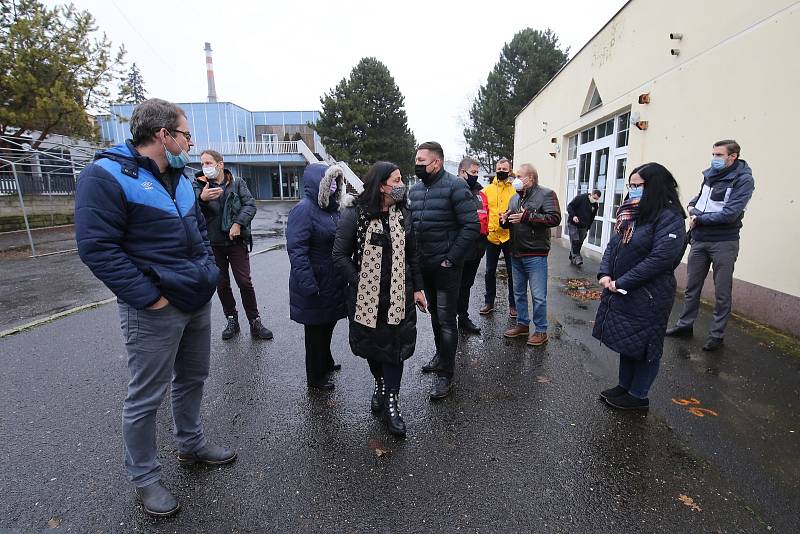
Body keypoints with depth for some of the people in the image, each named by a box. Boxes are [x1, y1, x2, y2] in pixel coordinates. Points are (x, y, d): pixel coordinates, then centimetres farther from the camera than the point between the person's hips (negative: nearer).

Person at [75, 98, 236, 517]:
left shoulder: (178, 177, 13)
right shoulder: (106, 175, -13)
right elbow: (96, 247, -19)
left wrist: (208, 271, 9)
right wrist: (149, 296, -21)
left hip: (197, 301, 8)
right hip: (155, 311, -8)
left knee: (192, 378, 21)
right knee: (146, 397, 7)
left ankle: (191, 444, 43)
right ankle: (144, 478, 28)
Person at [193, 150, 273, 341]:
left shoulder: (237, 183, 3)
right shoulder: (199, 185, 3)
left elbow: (250, 205, -4)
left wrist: (238, 223, -18)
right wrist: (201, 198, -37)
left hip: (236, 240, -2)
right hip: (213, 243, 2)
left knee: (245, 282, -2)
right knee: (222, 284, 10)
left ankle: (255, 322, 9)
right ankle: (232, 320, 26)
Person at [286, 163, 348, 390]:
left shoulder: (331, 208, 8)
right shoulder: (303, 210, -17)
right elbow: (296, 250, -23)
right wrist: (308, 285, -27)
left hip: (333, 282, 8)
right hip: (316, 284, -8)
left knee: (328, 324, 22)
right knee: (316, 329, 7)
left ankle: (325, 362, 44)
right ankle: (316, 377, 26)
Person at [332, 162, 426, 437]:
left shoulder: (403, 214, 4)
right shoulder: (355, 215, -9)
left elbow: (412, 255, 9)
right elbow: (340, 256, -8)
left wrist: (418, 288, 6)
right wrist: (360, 284, -12)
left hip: (398, 294, 2)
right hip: (367, 295, -1)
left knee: (395, 346, 2)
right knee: (372, 344, 15)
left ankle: (391, 401, 17)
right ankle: (380, 383, 41)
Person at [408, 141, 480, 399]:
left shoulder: (455, 186, -12)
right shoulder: (415, 189, 9)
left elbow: (471, 226, -17)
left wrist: (451, 258, -17)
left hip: (446, 266, -7)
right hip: (423, 265, 7)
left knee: (446, 319, 1)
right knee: (434, 314, 20)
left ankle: (444, 374, 13)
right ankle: (441, 354, 40)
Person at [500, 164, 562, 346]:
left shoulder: (546, 194, -6)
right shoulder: (515, 198, 15)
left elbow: (555, 218, -19)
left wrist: (527, 216, -22)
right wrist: (505, 220, -1)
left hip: (535, 254, -7)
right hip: (516, 253, 7)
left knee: (538, 296, 0)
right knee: (519, 292, 16)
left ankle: (541, 331, 14)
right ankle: (522, 324, 30)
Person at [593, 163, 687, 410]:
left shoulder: (669, 216, -15)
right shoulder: (630, 213, 8)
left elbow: (661, 258, -23)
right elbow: (613, 245, 10)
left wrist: (621, 283, -21)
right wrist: (605, 274, -6)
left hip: (648, 296, -7)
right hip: (620, 292, 8)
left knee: (643, 345, 7)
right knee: (625, 342, 19)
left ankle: (638, 396, 24)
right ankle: (625, 386, 36)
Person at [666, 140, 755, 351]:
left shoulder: (743, 180, -9)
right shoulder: (710, 175, 9)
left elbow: (730, 214, -19)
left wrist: (699, 219, -10)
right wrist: (692, 208, 0)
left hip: (723, 242, -6)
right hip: (699, 239, 6)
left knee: (722, 292, 4)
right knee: (692, 286, 13)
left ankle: (717, 335, 15)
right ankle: (685, 325, 25)